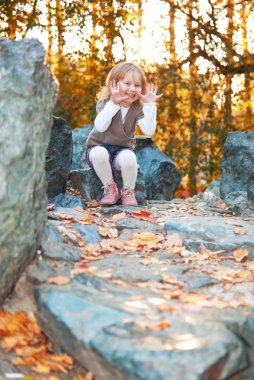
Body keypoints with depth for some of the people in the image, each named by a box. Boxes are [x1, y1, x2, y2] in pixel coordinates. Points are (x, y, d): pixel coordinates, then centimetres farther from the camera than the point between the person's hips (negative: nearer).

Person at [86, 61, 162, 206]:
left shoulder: (137, 108, -4)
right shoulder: (105, 103, -11)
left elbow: (149, 131, -19)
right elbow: (100, 127, -29)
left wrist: (150, 105, -22)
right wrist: (113, 103, -35)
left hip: (122, 149, 1)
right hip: (99, 146, -1)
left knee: (128, 157, -34)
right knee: (99, 154, -36)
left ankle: (128, 191, -9)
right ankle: (110, 188, -13)